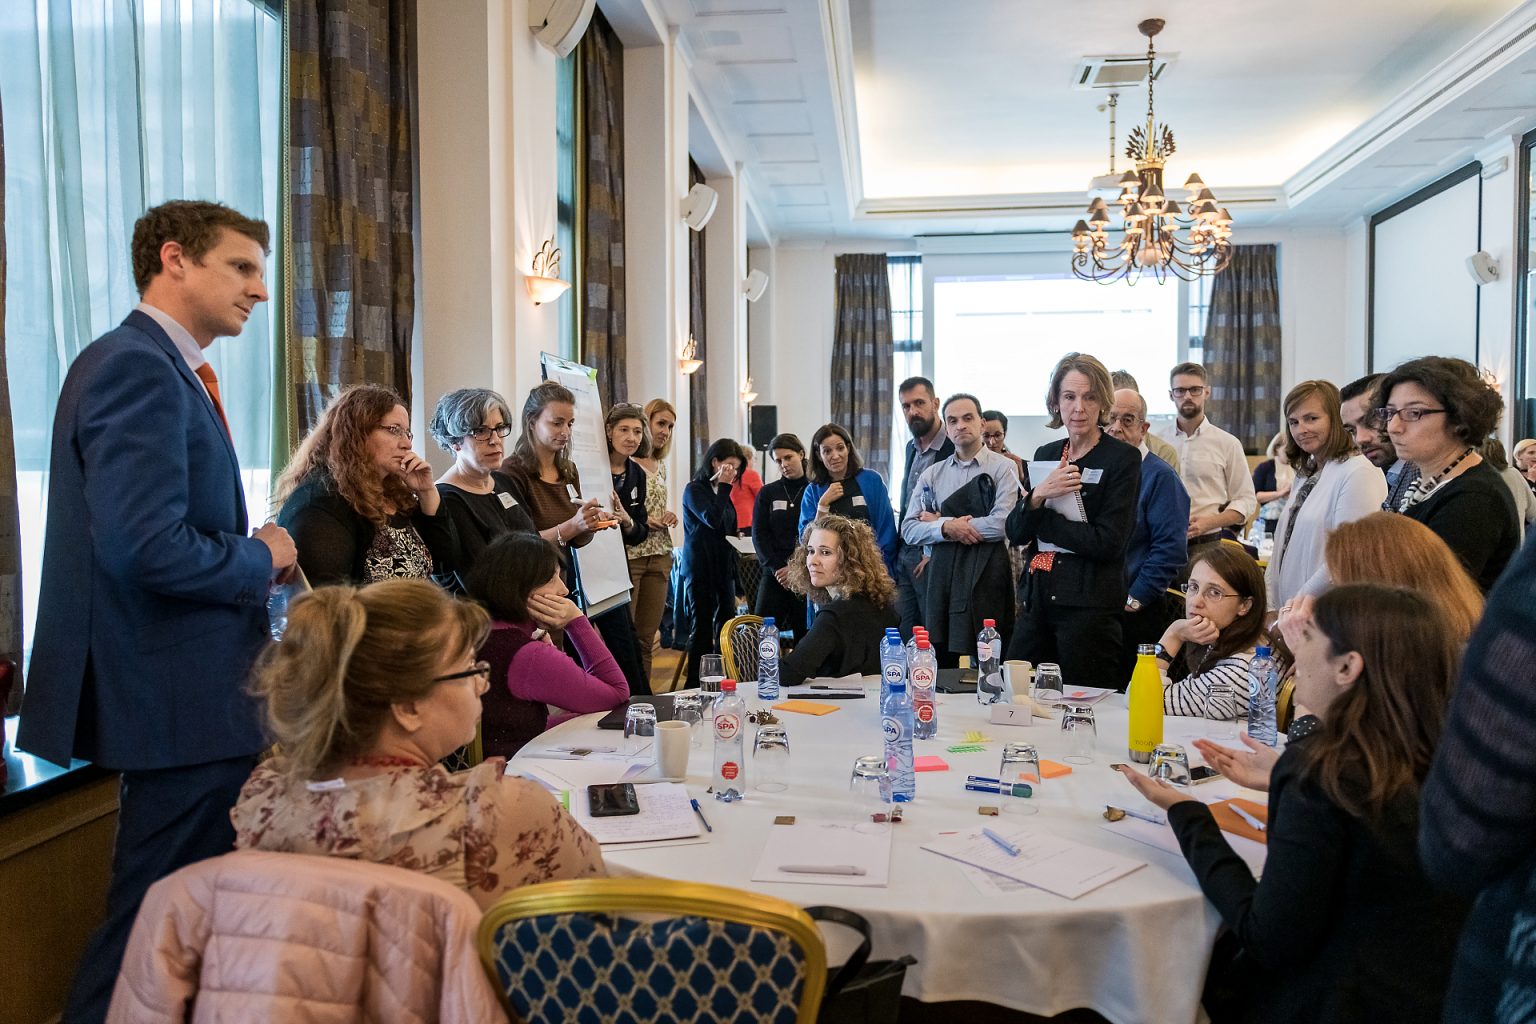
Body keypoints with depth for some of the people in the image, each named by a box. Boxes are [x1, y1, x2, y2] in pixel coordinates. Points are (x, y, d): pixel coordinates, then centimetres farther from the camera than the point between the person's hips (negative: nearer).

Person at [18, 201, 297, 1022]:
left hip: (190, 691, 11)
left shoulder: (162, 367, 15)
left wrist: (255, 551, 4)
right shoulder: (137, 367, -17)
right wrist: (263, 560, -12)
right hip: (182, 700, -11)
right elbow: (146, 546, -28)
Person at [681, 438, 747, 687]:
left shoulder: (722, 492, 14)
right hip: (700, 570, -7)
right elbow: (713, 519, -20)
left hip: (724, 568, 7)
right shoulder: (694, 489, -6)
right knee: (703, 629, -5)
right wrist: (723, 487, -15)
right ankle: (696, 685, 0)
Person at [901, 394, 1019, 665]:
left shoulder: (1003, 468, 1)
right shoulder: (932, 474, 13)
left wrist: (938, 522, -4)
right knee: (940, 663, 6)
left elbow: (1002, 524, -13)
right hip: (941, 572, 3)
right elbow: (908, 530, 6)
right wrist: (946, 527, -14)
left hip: (986, 572, -3)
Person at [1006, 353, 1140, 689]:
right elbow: (1015, 533, 6)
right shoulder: (1046, 454, 12)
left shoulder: (1123, 458, -5)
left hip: (1090, 603, -5)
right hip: (1037, 596, 5)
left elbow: (1107, 542, -14)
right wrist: (1038, 495, -13)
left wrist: (1039, 519, -6)